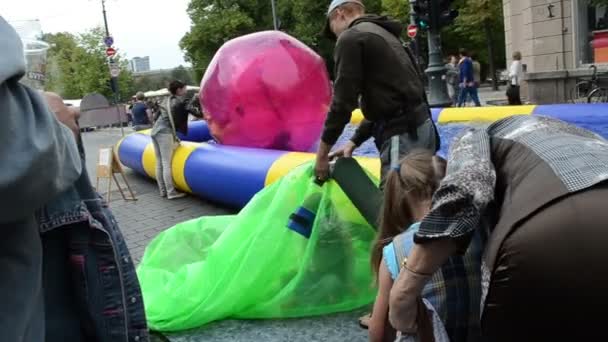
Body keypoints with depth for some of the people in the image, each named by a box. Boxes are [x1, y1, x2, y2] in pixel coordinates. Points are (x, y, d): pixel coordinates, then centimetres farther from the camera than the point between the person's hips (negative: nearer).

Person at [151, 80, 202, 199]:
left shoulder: (167, 101, 22)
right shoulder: (183, 101, 0)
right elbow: (197, 113, -7)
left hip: (155, 130, 8)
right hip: (165, 132, -8)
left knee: (160, 163, 9)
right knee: (167, 163, -8)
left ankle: (163, 191, 15)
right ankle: (171, 193, -7)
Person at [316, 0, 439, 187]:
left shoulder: (350, 37, -4)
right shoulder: (383, 34, 24)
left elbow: (343, 101, -10)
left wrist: (322, 153, -1)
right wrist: (354, 142, 20)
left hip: (402, 133, -9)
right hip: (420, 126, 9)